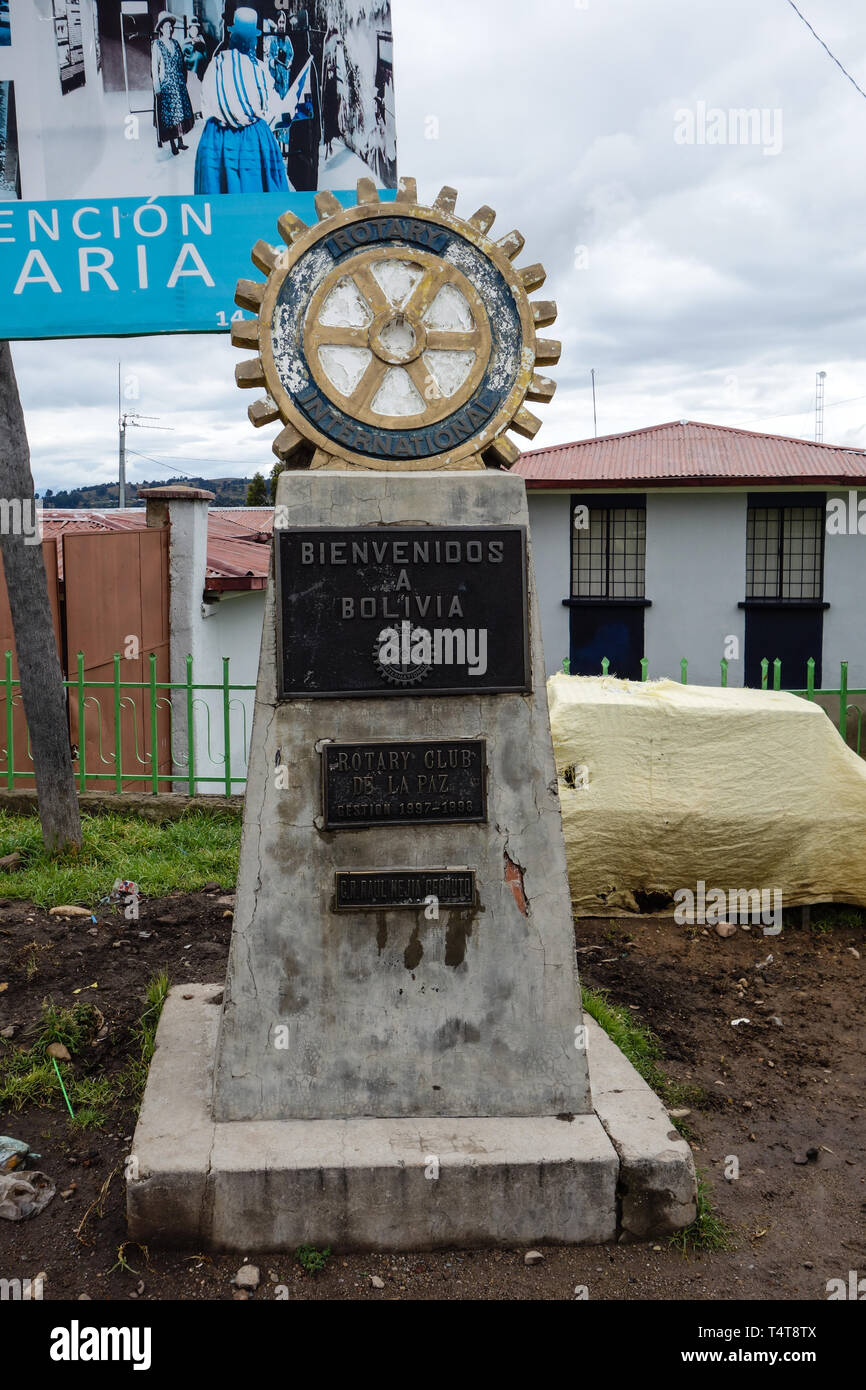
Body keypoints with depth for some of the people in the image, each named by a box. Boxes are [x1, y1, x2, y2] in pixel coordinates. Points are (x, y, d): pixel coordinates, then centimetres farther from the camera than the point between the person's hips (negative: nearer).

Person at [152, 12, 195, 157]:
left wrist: (184, 80, 10)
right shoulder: (157, 45, -4)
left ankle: (180, 141, 8)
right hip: (165, 84, -5)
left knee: (180, 112, 3)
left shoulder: (175, 43, 11)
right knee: (168, 113, -3)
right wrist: (157, 87, -12)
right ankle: (172, 144, 0)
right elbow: (154, 67, -7)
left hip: (179, 83, 5)